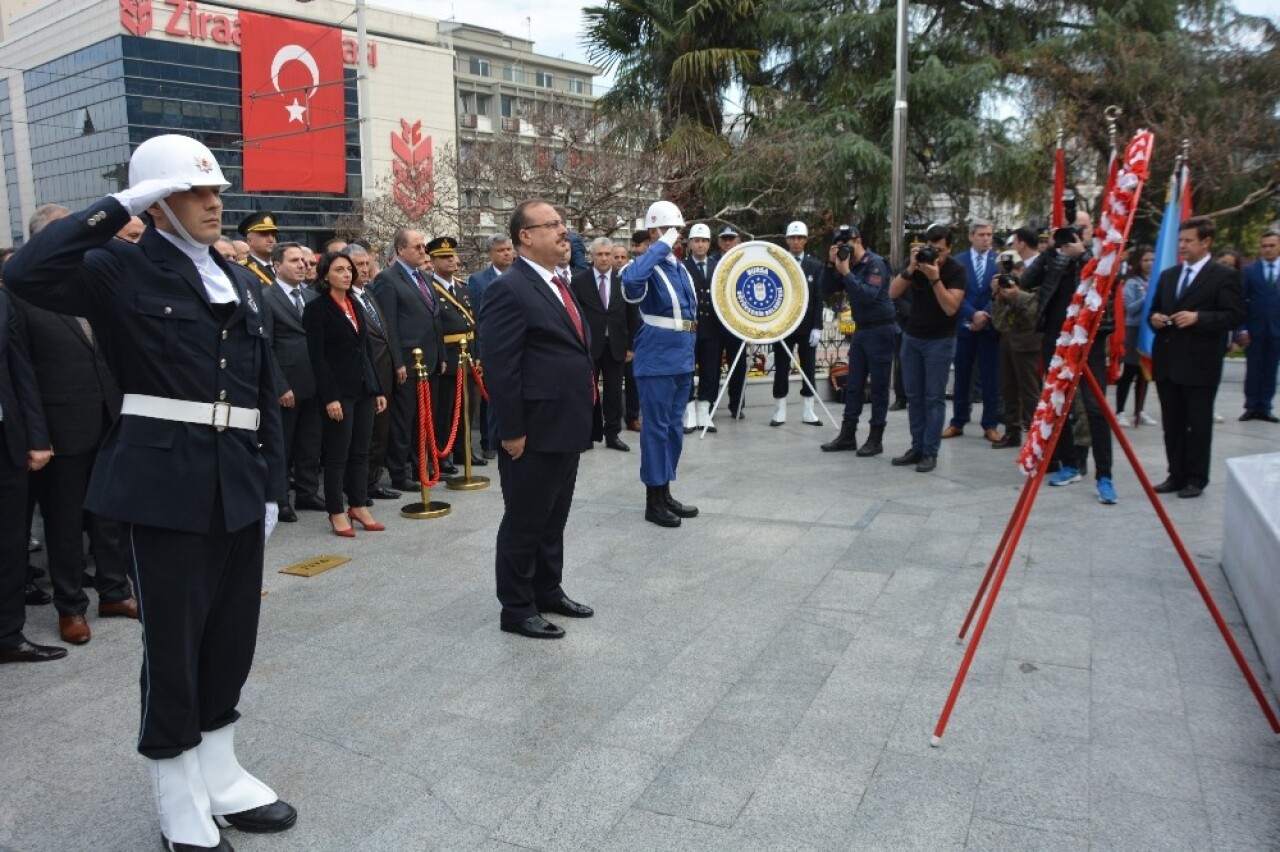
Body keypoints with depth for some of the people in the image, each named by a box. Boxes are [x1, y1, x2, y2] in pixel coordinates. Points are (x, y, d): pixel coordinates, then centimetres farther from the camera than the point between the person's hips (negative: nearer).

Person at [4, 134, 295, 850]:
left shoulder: (244, 284, 14)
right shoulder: (124, 270, -2)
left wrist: (272, 486, 9)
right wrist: (119, 207, -15)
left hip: (239, 486, 6)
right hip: (165, 482, -5)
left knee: (232, 635, 14)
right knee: (173, 644, 5)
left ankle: (221, 776, 32)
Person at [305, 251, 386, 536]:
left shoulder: (356, 305, 14)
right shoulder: (317, 308, -6)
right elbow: (317, 357, -12)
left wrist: (378, 389, 13)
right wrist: (329, 397, -18)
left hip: (364, 388, 6)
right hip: (338, 390, -6)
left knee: (361, 452, 10)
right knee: (337, 454, 0)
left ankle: (359, 507, 19)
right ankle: (336, 513, 10)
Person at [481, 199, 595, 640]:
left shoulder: (560, 285, 14)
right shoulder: (509, 289, -15)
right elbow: (500, 367, -19)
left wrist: (581, 418, 17)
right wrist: (511, 431, -20)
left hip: (567, 427, 9)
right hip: (534, 432, -9)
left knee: (554, 518, 19)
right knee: (524, 521, 4)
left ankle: (548, 590, 34)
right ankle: (516, 609, 17)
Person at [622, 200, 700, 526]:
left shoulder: (681, 268, 13)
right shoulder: (649, 268, -12)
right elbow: (631, 279, -38)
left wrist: (688, 356, 17)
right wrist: (662, 246, -28)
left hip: (682, 361, 8)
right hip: (657, 363, -8)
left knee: (674, 428, 14)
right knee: (656, 428, -1)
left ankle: (665, 493, 25)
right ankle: (653, 501, 8)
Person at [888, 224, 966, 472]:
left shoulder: (956, 271, -12)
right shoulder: (917, 261, 0)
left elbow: (951, 307, -22)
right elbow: (893, 293, -9)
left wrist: (935, 278, -29)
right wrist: (910, 269, -22)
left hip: (940, 340, -5)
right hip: (912, 337, 5)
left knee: (934, 397, -4)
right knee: (914, 396, 7)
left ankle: (930, 452, -1)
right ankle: (917, 448, 13)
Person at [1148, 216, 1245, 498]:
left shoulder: (1224, 276, -3)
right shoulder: (1168, 275, 16)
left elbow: (1235, 316, -9)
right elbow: (1155, 309, 23)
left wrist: (1198, 317, -20)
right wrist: (1154, 319, 0)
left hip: (1200, 364, -6)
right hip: (1167, 361, 6)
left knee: (1198, 424, 1)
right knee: (1172, 423, 10)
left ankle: (1196, 479, 10)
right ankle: (1176, 475, 19)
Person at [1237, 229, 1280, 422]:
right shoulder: (1250, 271, 1)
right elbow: (1241, 302, -2)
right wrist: (1242, 329, -9)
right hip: (1254, 330, -1)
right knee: (1253, 370, 4)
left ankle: (1264, 408, 12)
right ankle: (1251, 407, 11)